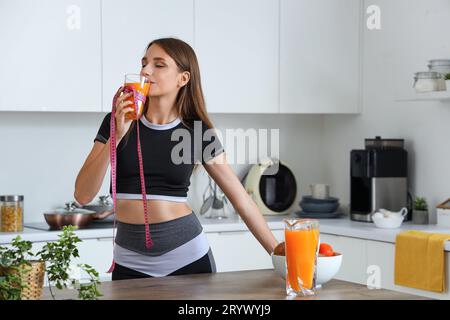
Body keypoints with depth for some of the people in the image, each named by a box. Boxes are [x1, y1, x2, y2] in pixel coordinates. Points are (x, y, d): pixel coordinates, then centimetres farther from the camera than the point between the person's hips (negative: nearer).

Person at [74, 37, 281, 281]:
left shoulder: (198, 132, -2)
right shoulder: (117, 123, -2)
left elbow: (240, 198, 2)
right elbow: (83, 195, -8)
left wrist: (278, 253, -1)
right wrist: (116, 137, -17)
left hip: (188, 257, 0)